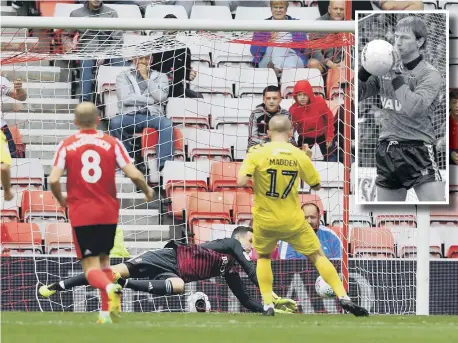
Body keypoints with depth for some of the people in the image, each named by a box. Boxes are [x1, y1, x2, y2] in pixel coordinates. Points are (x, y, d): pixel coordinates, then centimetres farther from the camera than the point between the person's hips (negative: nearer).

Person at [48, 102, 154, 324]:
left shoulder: (66, 146, -1)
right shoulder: (112, 144, 1)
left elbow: (53, 179, -9)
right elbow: (133, 174, -6)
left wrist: (61, 200, 11)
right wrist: (147, 191, 14)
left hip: (81, 214, -2)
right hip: (108, 213, 2)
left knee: (91, 267, -2)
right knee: (103, 260, 21)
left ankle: (109, 288, -35)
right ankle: (107, 313, 15)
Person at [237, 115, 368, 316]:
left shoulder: (257, 153, -11)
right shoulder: (300, 156, -5)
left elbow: (241, 181, -18)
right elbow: (316, 185, 6)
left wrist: (247, 161, 1)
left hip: (264, 221, 0)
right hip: (293, 222, 0)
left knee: (263, 257, 24)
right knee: (317, 256, 12)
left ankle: (268, 305, 12)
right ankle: (343, 298, 3)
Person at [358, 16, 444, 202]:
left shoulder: (430, 75, -8)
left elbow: (414, 108, -24)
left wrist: (396, 75, -20)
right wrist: (365, 70, -10)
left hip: (418, 151, -5)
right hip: (387, 150, 5)